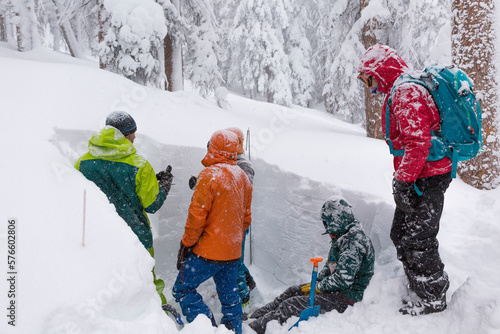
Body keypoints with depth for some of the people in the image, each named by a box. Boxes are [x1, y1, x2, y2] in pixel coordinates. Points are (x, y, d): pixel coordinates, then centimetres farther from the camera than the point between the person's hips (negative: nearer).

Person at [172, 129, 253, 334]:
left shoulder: (209, 175, -16)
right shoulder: (243, 177, 8)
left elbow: (197, 216, -17)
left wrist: (186, 244, -6)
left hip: (208, 252, -7)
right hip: (233, 251, 7)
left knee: (183, 289, 7)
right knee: (229, 296, 19)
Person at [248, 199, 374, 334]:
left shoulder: (355, 242, -24)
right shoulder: (343, 238, 10)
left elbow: (343, 279, -28)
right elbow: (330, 267, 17)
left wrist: (318, 286, -14)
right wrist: (314, 283, 3)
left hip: (345, 299, -10)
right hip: (337, 288, 10)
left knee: (291, 306, -16)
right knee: (292, 292, 6)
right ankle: (252, 318, 10)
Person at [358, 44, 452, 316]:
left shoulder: (406, 93, -18)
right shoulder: (400, 92, 16)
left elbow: (417, 142, -26)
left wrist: (402, 180, -20)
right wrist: (402, 178, 19)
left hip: (425, 179, -11)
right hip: (417, 177, 11)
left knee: (418, 240, 1)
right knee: (400, 235, 17)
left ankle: (433, 298, 19)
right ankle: (418, 291, 31)